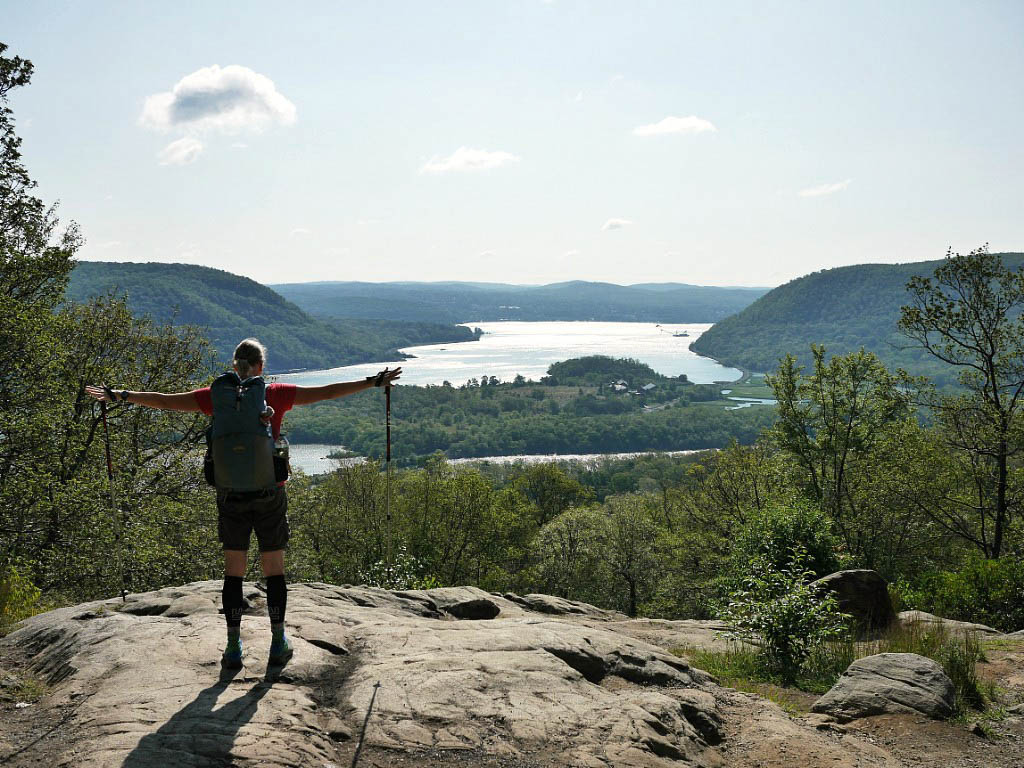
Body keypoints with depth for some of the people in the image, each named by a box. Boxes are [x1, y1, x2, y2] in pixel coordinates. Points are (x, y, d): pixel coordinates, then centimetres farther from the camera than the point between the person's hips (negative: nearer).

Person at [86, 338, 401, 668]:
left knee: (233, 572, 8)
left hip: (231, 495, 1)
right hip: (270, 495, -1)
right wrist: (373, 382, 6)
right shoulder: (277, 395, -4)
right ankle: (278, 644, 15)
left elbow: (163, 401, 3)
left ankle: (233, 648, 8)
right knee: (274, 570, 9)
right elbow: (327, 392, -1)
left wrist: (119, 395, 15)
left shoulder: (216, 397, -1)